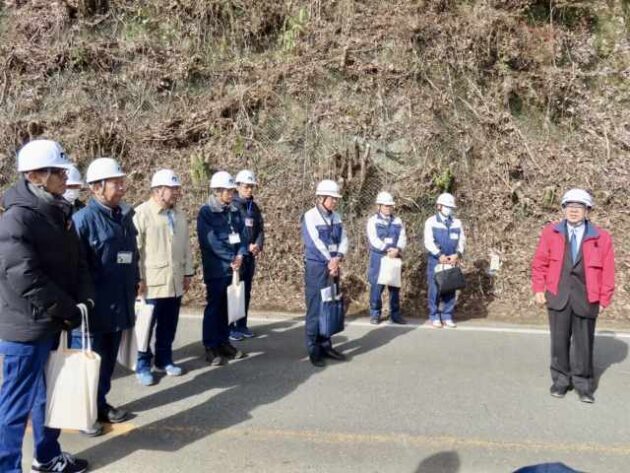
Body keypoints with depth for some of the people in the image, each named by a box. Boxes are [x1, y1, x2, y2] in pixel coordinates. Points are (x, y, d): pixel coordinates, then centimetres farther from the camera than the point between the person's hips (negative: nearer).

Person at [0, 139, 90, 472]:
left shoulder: (59, 213, 7)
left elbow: (76, 262, 10)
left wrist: (83, 301, -5)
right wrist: (70, 310, -17)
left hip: (54, 323, 8)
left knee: (50, 394, 21)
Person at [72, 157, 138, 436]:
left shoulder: (124, 216, 7)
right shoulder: (83, 219, -14)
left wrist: (133, 285, 15)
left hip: (118, 305, 7)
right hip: (93, 307, -7)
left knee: (108, 359, 18)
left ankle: (100, 403, 33)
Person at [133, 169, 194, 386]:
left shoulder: (179, 215, 12)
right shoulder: (141, 213, -9)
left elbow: (186, 246, 16)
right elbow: (134, 248, -11)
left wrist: (188, 272, 14)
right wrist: (138, 278, -12)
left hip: (175, 281, 6)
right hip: (151, 282, -5)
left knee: (168, 325, 13)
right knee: (146, 325, 4)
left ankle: (164, 360, 28)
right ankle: (143, 365, 18)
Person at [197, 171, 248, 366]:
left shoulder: (235, 211, 10)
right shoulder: (206, 212, -10)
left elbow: (242, 234, 9)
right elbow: (212, 241, -17)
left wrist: (240, 256, -9)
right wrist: (231, 258, -15)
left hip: (233, 267, 6)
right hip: (216, 268, -6)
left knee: (227, 307, 13)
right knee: (214, 307, 2)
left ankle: (224, 342, 24)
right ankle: (211, 347, 11)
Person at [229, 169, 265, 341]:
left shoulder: (254, 207, 12)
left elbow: (260, 229, 12)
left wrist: (258, 245, -8)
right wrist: (246, 247, -16)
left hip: (251, 256, 6)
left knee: (246, 291, 11)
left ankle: (242, 325, 21)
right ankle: (230, 327, 5)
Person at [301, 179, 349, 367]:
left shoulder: (336, 217, 9)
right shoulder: (310, 217, -10)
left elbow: (343, 239, 4)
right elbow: (315, 243, -16)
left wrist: (338, 259, -13)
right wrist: (331, 262, -14)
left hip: (333, 267, 6)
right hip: (316, 268, -6)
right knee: (315, 309, -2)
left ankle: (326, 345, 20)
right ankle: (314, 350, 6)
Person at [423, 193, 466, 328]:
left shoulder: (457, 222, 11)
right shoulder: (431, 222, 0)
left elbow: (462, 240, 7)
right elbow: (428, 241, -9)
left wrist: (457, 255, -10)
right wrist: (440, 256, -18)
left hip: (452, 260, 3)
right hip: (435, 260, -3)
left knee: (450, 289, 4)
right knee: (434, 289, -1)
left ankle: (447, 317, 13)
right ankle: (434, 317, 9)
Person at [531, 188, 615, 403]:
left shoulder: (601, 237, -1)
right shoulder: (551, 232, 1)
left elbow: (607, 271, 1)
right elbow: (540, 263, 5)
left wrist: (604, 299, 0)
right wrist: (539, 289, 1)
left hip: (586, 298, 0)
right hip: (558, 296, 1)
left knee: (584, 343, 7)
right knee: (559, 341, 8)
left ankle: (583, 384, 20)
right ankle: (561, 380, 22)